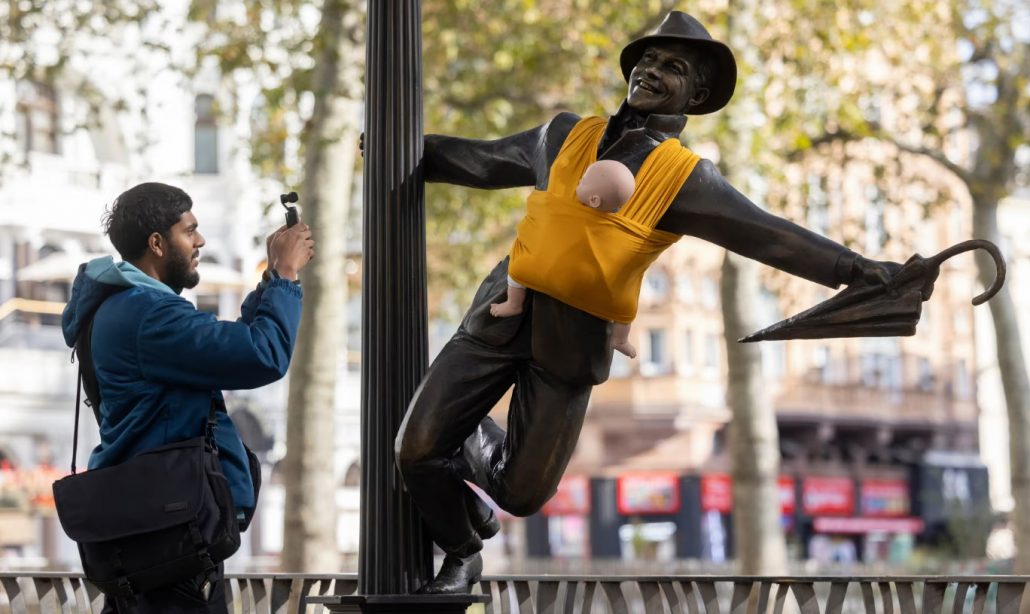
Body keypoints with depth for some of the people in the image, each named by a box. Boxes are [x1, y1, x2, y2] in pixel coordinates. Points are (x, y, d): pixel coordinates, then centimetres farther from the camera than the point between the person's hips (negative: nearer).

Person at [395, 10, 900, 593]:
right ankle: (463, 554, 27)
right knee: (417, 449, -5)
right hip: (502, 316, 3)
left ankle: (478, 444, 38)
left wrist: (858, 269, -19)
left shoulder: (686, 177, -2)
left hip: (570, 344, -2)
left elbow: (771, 234, -9)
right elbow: (486, 160, 22)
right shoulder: (567, 134, 9)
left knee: (521, 494, 0)